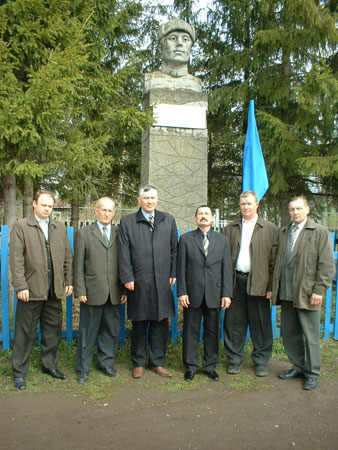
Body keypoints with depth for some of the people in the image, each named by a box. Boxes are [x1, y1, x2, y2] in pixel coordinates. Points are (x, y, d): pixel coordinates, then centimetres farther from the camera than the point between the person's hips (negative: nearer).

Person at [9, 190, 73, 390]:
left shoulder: (60, 228, 12)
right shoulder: (21, 227, -1)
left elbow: (67, 256, 13)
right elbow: (16, 259, -8)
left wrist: (69, 281, 6)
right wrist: (21, 287, -14)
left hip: (55, 290, 4)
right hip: (31, 289, -4)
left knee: (53, 330, 13)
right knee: (25, 332, 6)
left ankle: (50, 364, 30)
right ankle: (19, 371, 20)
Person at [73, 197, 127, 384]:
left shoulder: (120, 233, 9)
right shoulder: (84, 234, 4)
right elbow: (78, 265, 0)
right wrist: (80, 290, -6)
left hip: (114, 293, 3)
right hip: (92, 292, -2)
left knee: (111, 331, 12)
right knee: (88, 332, 7)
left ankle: (106, 363, 30)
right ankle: (83, 368, 23)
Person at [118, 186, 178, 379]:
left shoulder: (168, 220, 11)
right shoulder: (127, 222, 4)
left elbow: (174, 249, 10)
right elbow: (124, 253, 0)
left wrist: (174, 274, 3)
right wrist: (127, 278, -7)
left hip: (163, 281, 2)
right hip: (139, 282, -2)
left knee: (161, 323, 8)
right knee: (139, 324, 8)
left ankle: (157, 361, 23)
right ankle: (139, 363, 23)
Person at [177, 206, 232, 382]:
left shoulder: (222, 240, 9)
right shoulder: (186, 238, 4)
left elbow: (227, 268, 5)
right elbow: (181, 267, 1)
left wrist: (227, 293, -2)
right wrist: (182, 292, -6)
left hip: (214, 294, 2)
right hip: (192, 294, -1)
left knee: (213, 332, 10)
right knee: (191, 331, 7)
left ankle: (210, 366, 25)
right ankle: (191, 366, 22)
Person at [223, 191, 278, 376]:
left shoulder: (270, 229, 4)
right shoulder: (230, 228, 11)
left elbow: (274, 260, 0)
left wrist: (271, 286, -6)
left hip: (258, 283, -2)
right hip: (235, 281, 2)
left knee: (260, 324, 6)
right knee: (233, 322, 7)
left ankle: (261, 362, 23)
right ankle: (234, 360, 23)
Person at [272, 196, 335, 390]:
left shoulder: (320, 232, -3)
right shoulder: (284, 232, 14)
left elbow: (327, 265, -7)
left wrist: (319, 290, -13)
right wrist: (274, 287, 10)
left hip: (307, 293, -5)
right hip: (286, 293, 5)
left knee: (311, 335, 5)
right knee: (289, 333, 13)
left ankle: (312, 373, 21)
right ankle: (298, 366, 31)